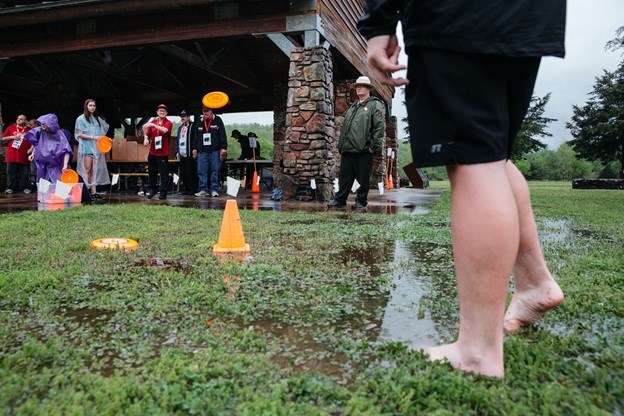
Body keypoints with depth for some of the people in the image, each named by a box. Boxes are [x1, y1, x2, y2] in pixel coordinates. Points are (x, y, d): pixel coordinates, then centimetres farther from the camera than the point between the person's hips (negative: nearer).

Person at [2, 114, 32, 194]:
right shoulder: (11, 128, 6)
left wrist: (31, 148, -7)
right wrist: (12, 137, -8)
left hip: (24, 157, -1)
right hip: (11, 156, 1)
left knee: (24, 174, 5)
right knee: (11, 172, 4)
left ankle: (25, 187, 15)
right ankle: (10, 188, 10)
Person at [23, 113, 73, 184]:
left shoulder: (59, 135, -18)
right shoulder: (39, 131, -6)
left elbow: (66, 151, -23)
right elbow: (35, 143, 15)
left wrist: (65, 165, -34)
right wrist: (33, 154, 6)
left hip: (55, 167, -4)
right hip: (41, 165, 4)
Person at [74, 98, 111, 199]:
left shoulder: (98, 119, 15)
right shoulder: (81, 119, 0)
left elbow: (102, 132, 21)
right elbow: (79, 134, -6)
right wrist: (93, 137, -15)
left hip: (97, 147, 5)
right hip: (87, 147, -5)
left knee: (95, 170, 3)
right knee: (87, 170, -8)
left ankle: (94, 192, 3)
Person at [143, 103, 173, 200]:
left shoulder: (168, 123, -1)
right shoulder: (152, 122, 12)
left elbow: (164, 130, -23)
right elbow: (147, 134, 11)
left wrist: (153, 125, -33)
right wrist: (146, 139, -12)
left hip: (163, 153, -4)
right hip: (152, 152, 5)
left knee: (164, 173, -3)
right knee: (151, 173, 12)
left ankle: (163, 192, 3)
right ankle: (152, 189, 26)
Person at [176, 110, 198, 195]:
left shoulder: (193, 126, -2)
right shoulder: (180, 128, 20)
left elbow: (195, 139, -8)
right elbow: (177, 140, 21)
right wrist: (177, 151, 12)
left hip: (190, 154, -7)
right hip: (182, 154, 7)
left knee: (191, 172, -6)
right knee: (183, 173, 7)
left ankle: (193, 189, 0)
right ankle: (186, 189, 15)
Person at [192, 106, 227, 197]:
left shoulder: (217, 120, 4)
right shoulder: (199, 122, 15)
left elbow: (222, 135, -1)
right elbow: (196, 136, 17)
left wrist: (223, 148, -7)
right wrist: (194, 148, 11)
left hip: (214, 150, -3)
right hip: (202, 151, 3)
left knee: (215, 171, -1)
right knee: (201, 171, -1)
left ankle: (214, 190, 5)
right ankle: (203, 190, 4)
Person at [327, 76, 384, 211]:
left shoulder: (375, 105, -2)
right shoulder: (352, 106, 21)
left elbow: (379, 126, -10)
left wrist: (374, 146, -14)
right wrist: (341, 144, 15)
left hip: (363, 150, -6)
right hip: (347, 149, 7)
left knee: (363, 178, 3)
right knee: (345, 177, 10)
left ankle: (361, 202, 12)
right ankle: (339, 200, 18)